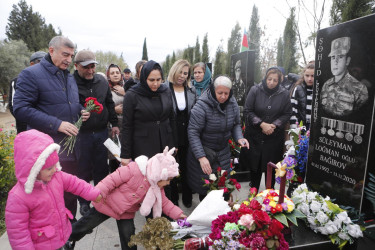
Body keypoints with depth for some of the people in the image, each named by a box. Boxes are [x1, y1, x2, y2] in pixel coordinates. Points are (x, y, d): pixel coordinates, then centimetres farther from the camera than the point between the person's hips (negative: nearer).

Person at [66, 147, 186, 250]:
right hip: (107, 203, -4)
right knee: (87, 224, 15)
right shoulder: (135, 169, -32)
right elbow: (114, 178, -29)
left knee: (128, 238, 4)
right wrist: (99, 193, -32)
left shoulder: (157, 187, -9)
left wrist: (178, 214, -10)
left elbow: (164, 202, -1)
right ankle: (69, 237, 43)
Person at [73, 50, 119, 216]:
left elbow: (109, 104, 14)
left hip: (102, 133, 4)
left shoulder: (102, 81, 7)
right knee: (83, 171, 9)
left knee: (102, 169, 15)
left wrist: (114, 123, 11)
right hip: (81, 134, -4)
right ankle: (84, 202, 30)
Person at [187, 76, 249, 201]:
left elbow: (236, 124, 11)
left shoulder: (232, 103, -4)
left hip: (223, 151, 5)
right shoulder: (202, 105, -23)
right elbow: (193, 132, -22)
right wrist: (201, 157, -27)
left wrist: (239, 138, -10)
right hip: (203, 150, -5)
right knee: (203, 185, 4)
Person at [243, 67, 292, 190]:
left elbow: (287, 114, 3)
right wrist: (262, 124, -15)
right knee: (255, 166, 10)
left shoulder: (284, 94, -1)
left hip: (274, 137, 1)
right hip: (254, 136, -1)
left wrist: (274, 125, -13)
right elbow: (247, 111, -7)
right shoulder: (255, 90, -6)